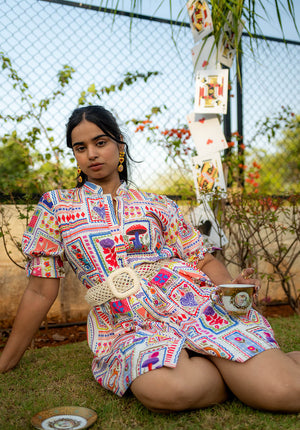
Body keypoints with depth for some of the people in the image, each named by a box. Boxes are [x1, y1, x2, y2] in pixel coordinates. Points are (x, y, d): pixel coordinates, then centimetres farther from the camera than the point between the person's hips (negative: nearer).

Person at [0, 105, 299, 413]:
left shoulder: (156, 205, 12)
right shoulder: (55, 207, 10)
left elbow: (203, 260, 12)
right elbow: (41, 290, 9)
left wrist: (232, 285, -10)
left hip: (192, 304, 0)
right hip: (130, 330, 1)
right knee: (163, 391, -35)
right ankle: (241, 371, -6)